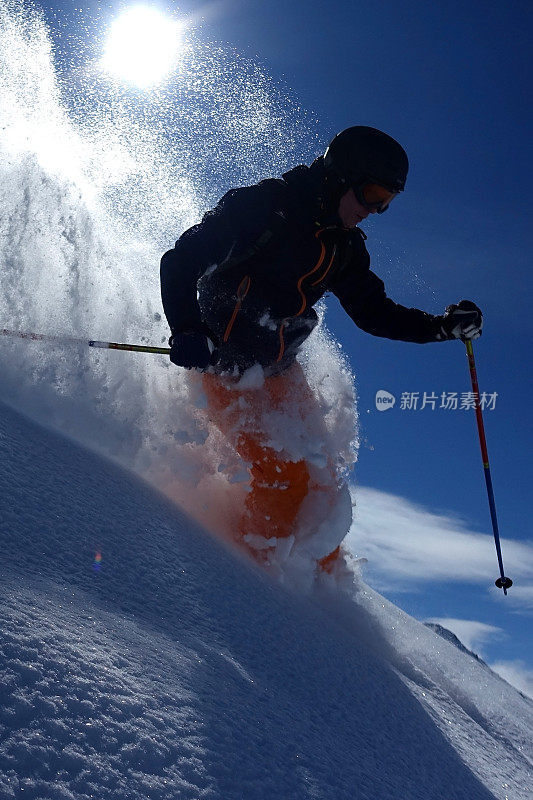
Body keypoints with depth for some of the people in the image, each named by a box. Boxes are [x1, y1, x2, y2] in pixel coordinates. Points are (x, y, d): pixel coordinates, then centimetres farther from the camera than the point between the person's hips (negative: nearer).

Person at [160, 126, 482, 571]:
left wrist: (444, 326, 1)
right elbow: (181, 261, -13)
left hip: (280, 373, 7)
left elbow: (373, 311, 14)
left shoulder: (346, 248, 6)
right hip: (222, 364, -6)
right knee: (285, 479, -18)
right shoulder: (262, 205, -13)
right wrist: (187, 332, -28)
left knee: (324, 486, 4)